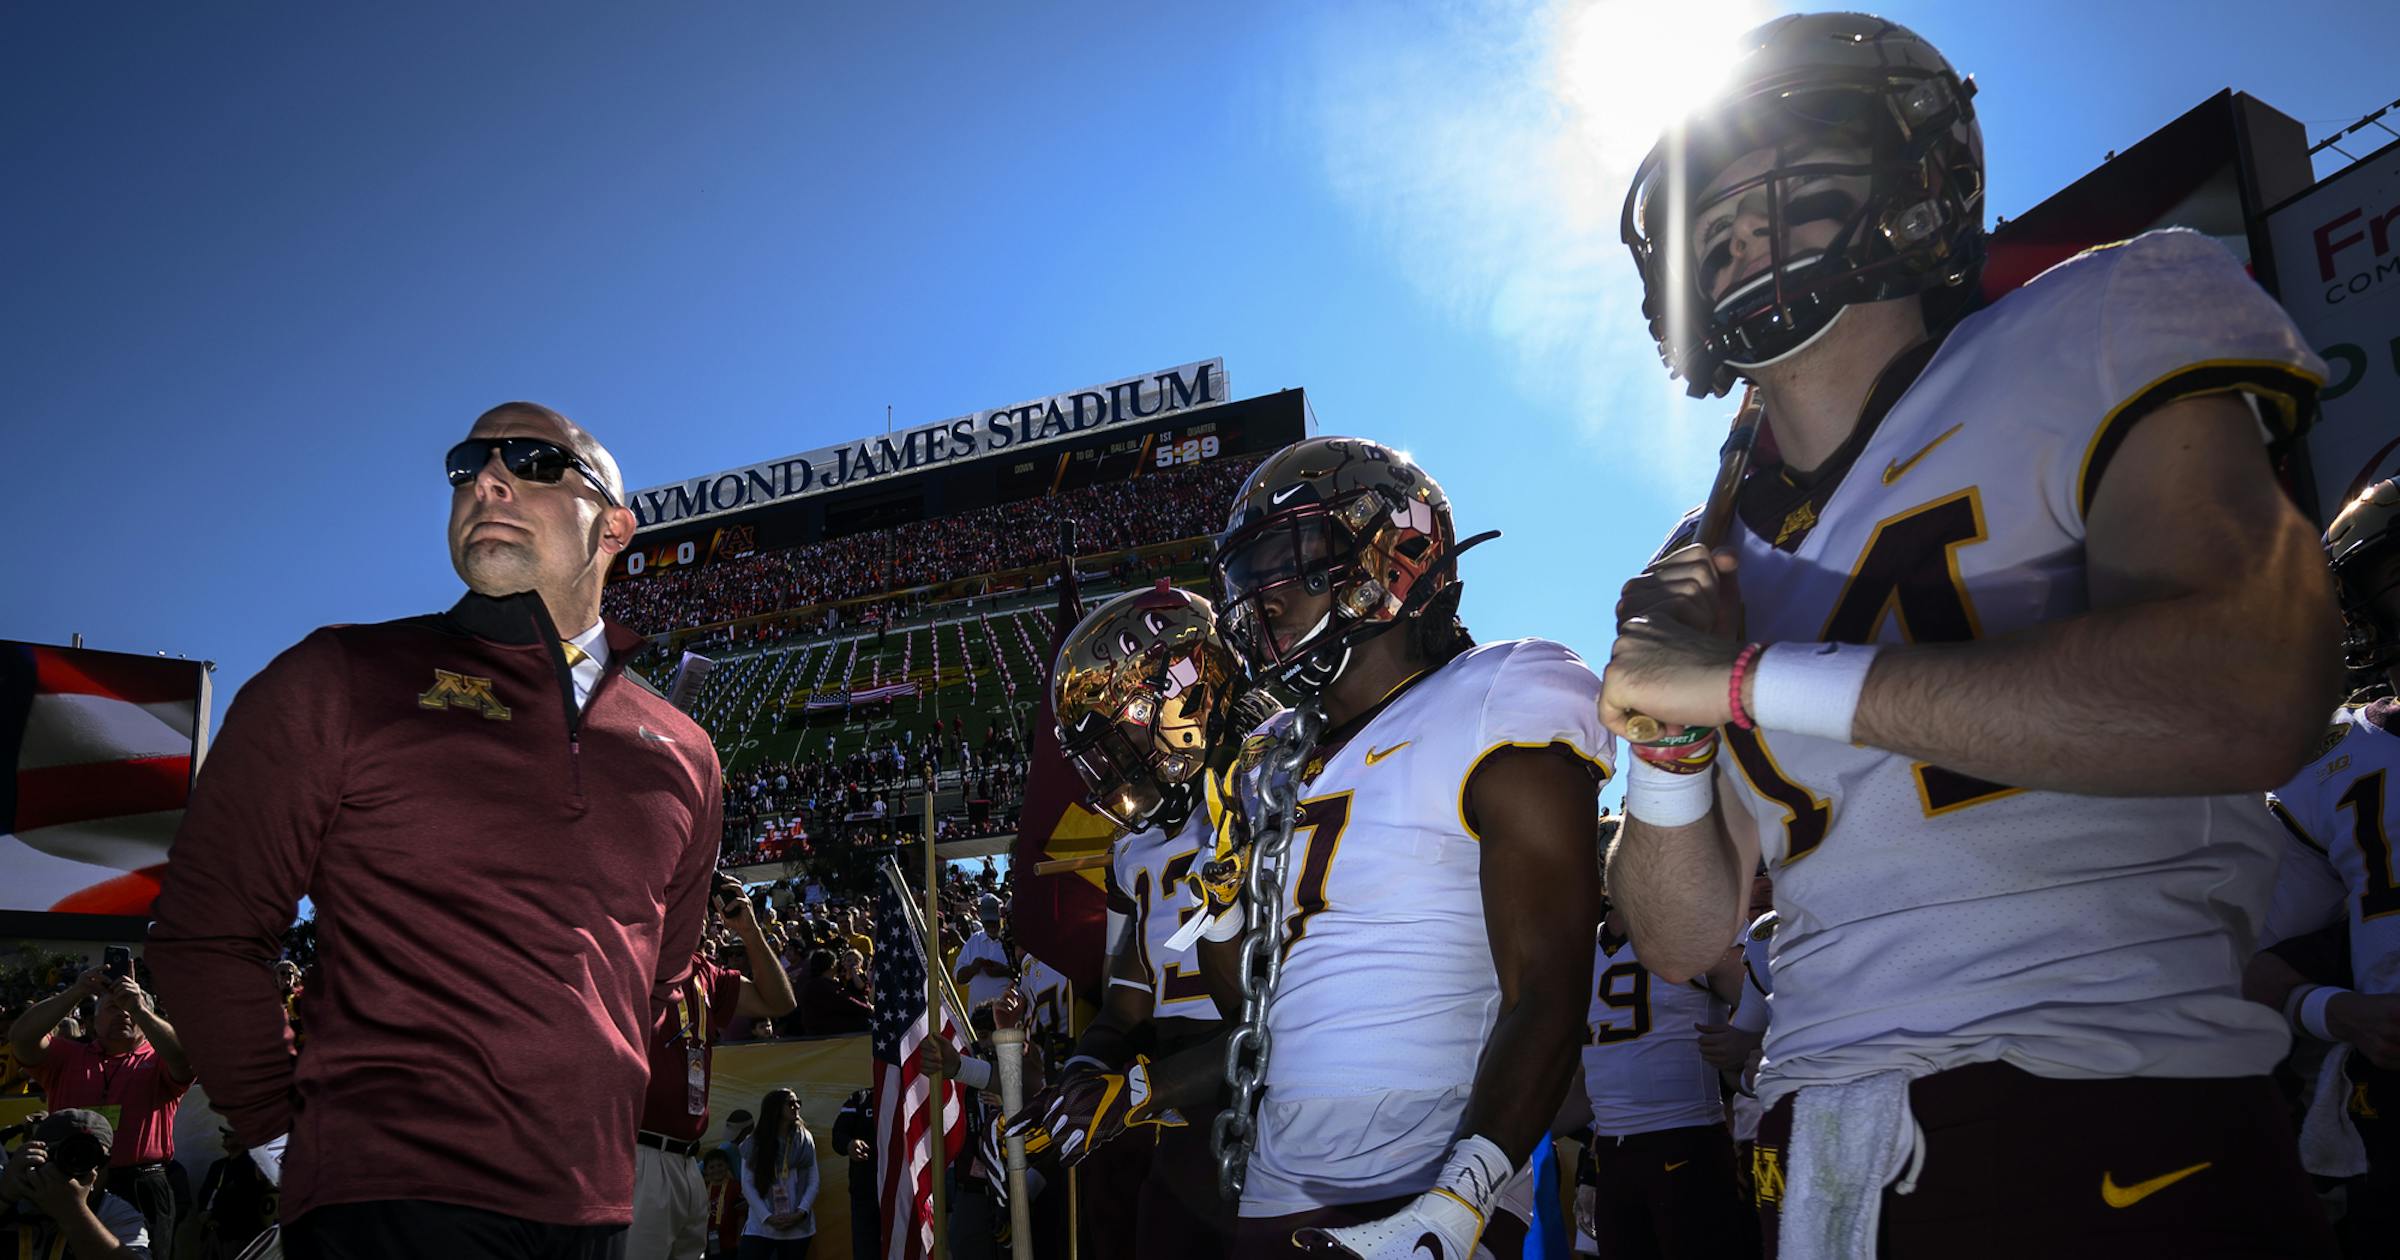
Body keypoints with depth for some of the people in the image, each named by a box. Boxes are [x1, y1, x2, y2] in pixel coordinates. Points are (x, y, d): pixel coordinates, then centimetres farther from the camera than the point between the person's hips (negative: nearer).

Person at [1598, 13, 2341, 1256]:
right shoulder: (1710, 559, 11)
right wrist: (1670, 731, -8)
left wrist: (1748, 678, -17)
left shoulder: (2099, 328, -3)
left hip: (2125, 1148, -5)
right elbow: (1683, 942, 12)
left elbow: (2247, 696, -21)